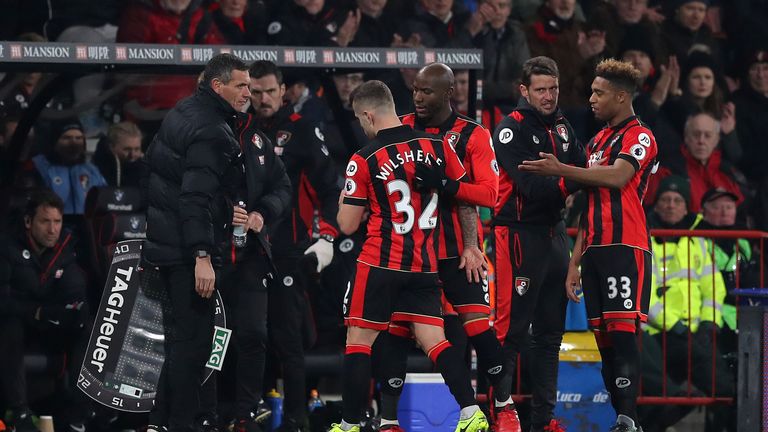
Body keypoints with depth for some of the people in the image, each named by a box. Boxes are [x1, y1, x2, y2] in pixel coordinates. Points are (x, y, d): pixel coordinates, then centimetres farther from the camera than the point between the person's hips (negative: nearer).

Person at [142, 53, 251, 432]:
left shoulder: (182, 113, 14)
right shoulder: (210, 130, -17)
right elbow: (197, 198, -24)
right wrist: (201, 256, -27)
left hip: (165, 242, 10)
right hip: (186, 250, -10)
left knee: (185, 333, 17)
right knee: (195, 336, -6)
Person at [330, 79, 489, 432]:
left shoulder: (363, 160, -7)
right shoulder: (437, 146, 1)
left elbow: (348, 225, -3)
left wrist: (344, 202, 19)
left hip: (379, 264, -4)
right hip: (424, 266, 4)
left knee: (358, 340, 5)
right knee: (434, 340, 4)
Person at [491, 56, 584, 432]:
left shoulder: (562, 127, 14)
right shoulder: (512, 129, -9)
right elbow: (532, 187, -19)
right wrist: (570, 181, -13)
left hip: (554, 232, 8)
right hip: (520, 234, -8)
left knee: (550, 331, 10)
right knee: (510, 330, -10)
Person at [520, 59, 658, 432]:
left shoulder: (639, 136, -3)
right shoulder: (597, 141, 23)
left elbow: (617, 176, -23)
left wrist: (561, 170, -23)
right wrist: (575, 261, 21)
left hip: (626, 247, -9)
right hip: (594, 249, 9)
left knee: (622, 332, -16)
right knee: (603, 338, 4)